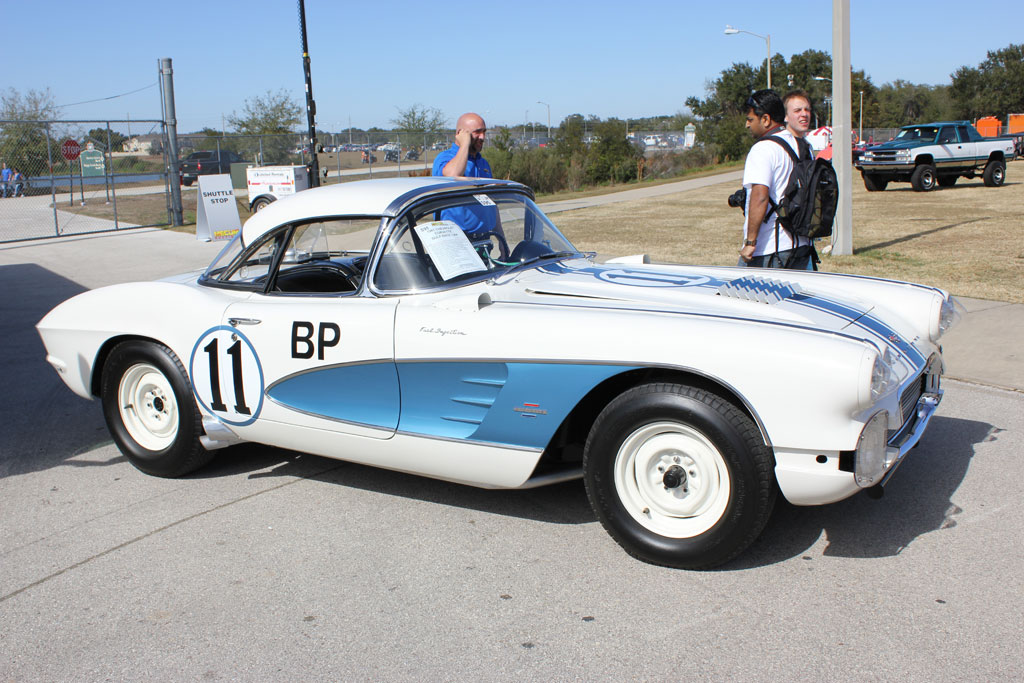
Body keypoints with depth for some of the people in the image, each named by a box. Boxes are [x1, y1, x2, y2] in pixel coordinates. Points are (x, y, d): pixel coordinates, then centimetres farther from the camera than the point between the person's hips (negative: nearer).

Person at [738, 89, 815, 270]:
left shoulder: (763, 149, -13)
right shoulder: (802, 146, 14)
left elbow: (760, 196, -24)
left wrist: (750, 242, -23)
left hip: (768, 250, -8)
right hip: (801, 246, 8)